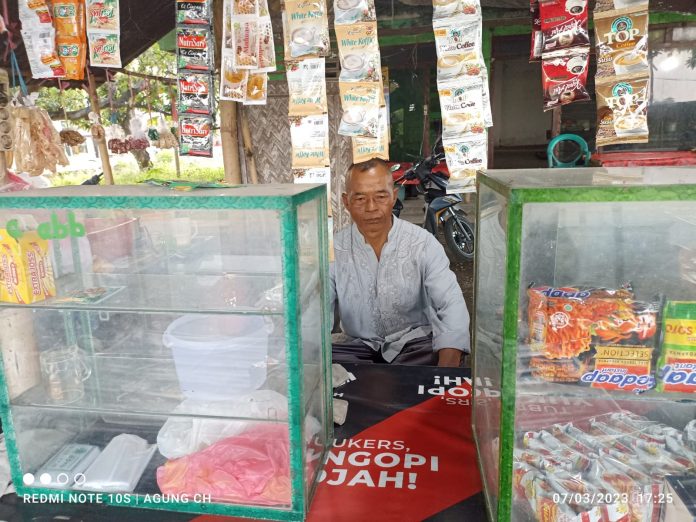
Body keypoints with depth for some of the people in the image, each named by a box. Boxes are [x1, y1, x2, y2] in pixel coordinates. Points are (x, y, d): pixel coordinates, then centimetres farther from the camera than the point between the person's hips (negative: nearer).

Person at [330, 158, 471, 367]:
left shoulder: (423, 244, -8)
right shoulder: (333, 250, -4)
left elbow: (452, 306, -18)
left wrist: (446, 371, -34)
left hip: (416, 342, -2)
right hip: (361, 346, 2)